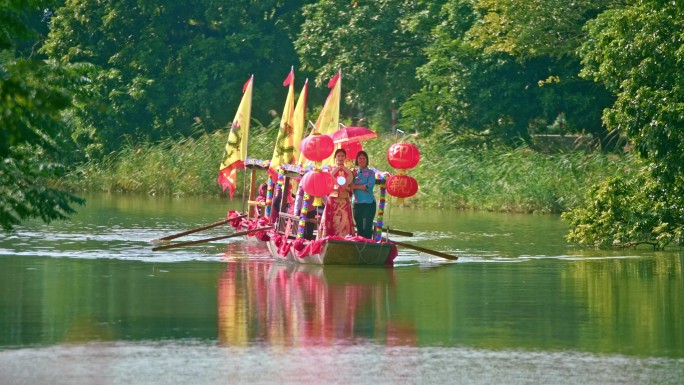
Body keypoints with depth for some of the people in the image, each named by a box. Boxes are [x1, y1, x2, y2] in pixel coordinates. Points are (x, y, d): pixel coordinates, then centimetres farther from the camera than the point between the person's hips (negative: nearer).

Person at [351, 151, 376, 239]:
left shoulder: (370, 173, 1)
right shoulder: (354, 172, 13)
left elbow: (370, 186, -13)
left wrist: (355, 186, -10)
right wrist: (352, 176, -8)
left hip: (368, 203, -4)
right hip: (357, 204, 4)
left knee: (367, 228, -8)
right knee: (359, 228, 5)